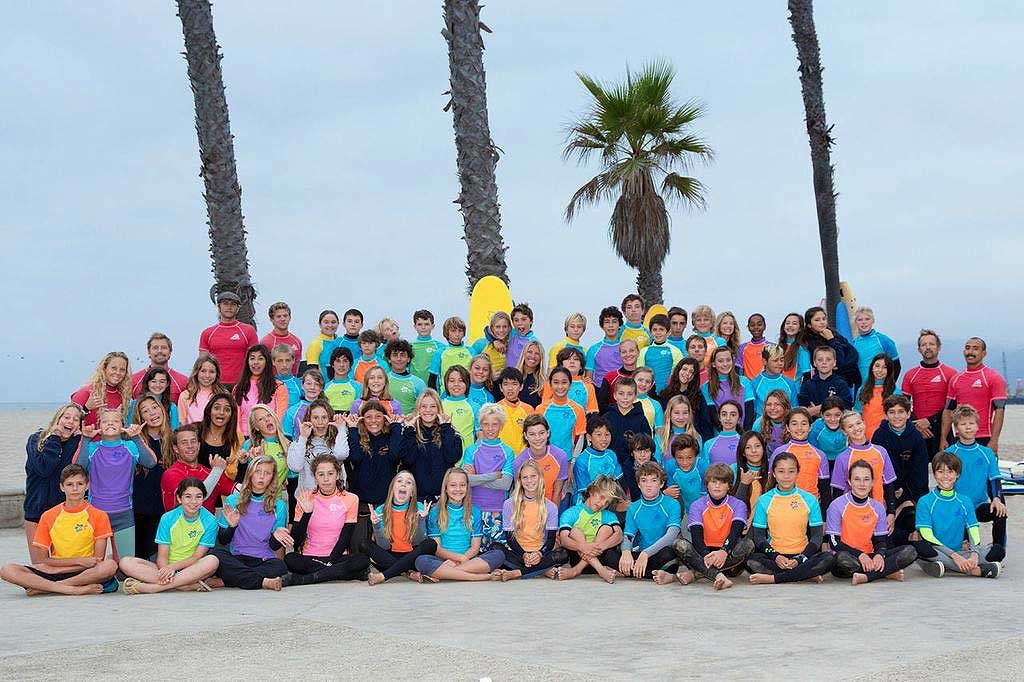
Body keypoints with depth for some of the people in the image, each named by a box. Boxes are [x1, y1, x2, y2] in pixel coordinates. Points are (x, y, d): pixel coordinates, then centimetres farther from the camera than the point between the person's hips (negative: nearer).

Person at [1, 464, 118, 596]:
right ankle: (75, 589, -32)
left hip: (85, 574, -1)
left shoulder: (99, 516, 4)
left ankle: (43, 588, -25)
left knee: (110, 565, -35)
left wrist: (57, 566, -11)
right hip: (51, 573, 2)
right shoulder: (48, 517, 8)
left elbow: (97, 561, -4)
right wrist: (79, 561, -10)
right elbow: (39, 560, 1)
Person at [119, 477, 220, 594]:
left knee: (212, 561, -35)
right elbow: (162, 556, -4)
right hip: (167, 567, 2)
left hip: (193, 569, -2)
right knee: (125, 562, -22)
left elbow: (197, 557, -9)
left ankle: (148, 587, -33)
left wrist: (173, 567, -24)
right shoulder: (168, 518, 0)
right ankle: (191, 585, -33)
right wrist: (165, 570, -27)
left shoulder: (210, 521, -4)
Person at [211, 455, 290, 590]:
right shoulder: (233, 500, 8)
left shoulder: (279, 506, 8)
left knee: (279, 566, -33)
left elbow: (274, 546, 8)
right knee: (216, 555, -32)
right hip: (235, 558, 0)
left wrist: (276, 536, -15)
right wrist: (232, 527, -13)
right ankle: (262, 582, -32)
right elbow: (223, 540, 7)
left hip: (264, 560, 0)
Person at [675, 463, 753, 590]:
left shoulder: (738, 506, 5)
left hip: (728, 557, 0)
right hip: (704, 552, 0)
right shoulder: (697, 506, 5)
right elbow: (697, 536, -10)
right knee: (679, 544, -25)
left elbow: (735, 532, -13)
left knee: (748, 544, -30)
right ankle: (717, 576, -48)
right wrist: (706, 556, -32)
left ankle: (693, 573, -34)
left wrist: (724, 551, -35)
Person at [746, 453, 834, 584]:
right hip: (774, 555, -1)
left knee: (828, 559, -30)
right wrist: (775, 557, -15)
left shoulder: (810, 500, 5)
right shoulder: (764, 501, 5)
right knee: (751, 561, -32)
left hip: (801, 555, 1)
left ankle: (771, 578, -26)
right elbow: (759, 536, 3)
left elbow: (817, 536, 3)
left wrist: (800, 559, -14)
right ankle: (806, 574, -25)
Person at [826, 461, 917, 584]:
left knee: (910, 552, -15)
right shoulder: (837, 506, -6)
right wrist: (860, 555, -22)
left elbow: (881, 540, 9)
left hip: (869, 557, 5)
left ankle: (865, 576, -26)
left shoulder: (878, 508, 9)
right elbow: (834, 542, -10)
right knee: (842, 558, -42)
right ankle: (887, 572, -21)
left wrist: (879, 555, -15)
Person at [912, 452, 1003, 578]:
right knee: (918, 546, -38)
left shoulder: (965, 502, 13)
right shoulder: (925, 502, 2)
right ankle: (977, 570, -34)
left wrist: (974, 554, -20)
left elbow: (974, 532, 3)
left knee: (998, 550, -15)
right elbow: (927, 536, -9)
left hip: (959, 553, 3)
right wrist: (954, 555, -22)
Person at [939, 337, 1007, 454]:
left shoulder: (994, 378, -3)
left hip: (984, 440, -5)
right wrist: (943, 438, 6)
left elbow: (999, 410, -9)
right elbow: (948, 410, 14)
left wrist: (994, 441, -16)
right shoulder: (955, 379, 13)